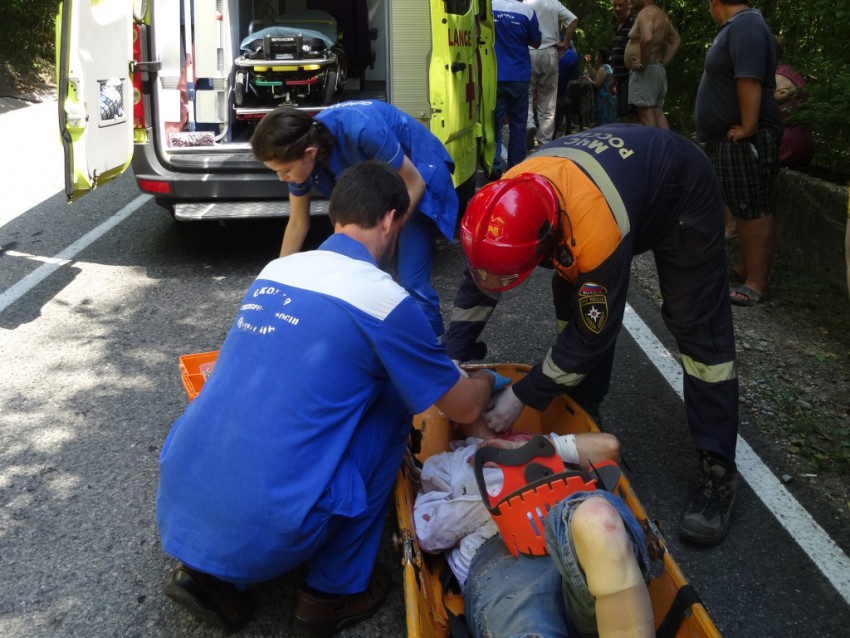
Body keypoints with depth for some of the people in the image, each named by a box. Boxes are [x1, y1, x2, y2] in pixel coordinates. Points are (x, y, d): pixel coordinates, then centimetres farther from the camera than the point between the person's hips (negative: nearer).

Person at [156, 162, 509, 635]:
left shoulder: (274, 270, 11)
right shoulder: (386, 299, -8)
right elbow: (464, 408, 5)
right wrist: (486, 380, 29)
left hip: (176, 503, 7)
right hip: (265, 529, -6)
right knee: (392, 401, 9)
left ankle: (207, 572, 17)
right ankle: (335, 591, 16)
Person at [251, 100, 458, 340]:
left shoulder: (361, 130, -39)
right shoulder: (300, 150, -18)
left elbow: (414, 185, -23)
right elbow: (297, 223, -3)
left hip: (417, 173, -6)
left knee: (412, 283, -13)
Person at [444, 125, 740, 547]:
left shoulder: (598, 228, -45)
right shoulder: (505, 202, -26)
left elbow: (593, 334, -30)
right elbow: (475, 286, -11)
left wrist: (521, 396, -24)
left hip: (681, 192, -6)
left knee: (697, 327, -11)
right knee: (572, 301, 0)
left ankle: (717, 470, -1)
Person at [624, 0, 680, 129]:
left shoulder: (645, 13, -12)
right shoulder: (661, 14, 18)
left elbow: (647, 39, -31)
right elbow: (676, 40, 24)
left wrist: (643, 62, -20)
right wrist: (663, 62, 16)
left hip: (645, 72, -10)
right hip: (657, 70, 10)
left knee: (646, 116, -10)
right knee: (658, 114, 9)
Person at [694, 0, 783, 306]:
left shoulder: (745, 26, -15)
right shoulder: (736, 27, 18)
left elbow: (749, 80, -25)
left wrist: (748, 127, -28)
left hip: (744, 140, -11)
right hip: (730, 139, 11)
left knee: (754, 211, -9)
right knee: (742, 209, 15)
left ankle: (756, 284, -8)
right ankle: (743, 269, 24)